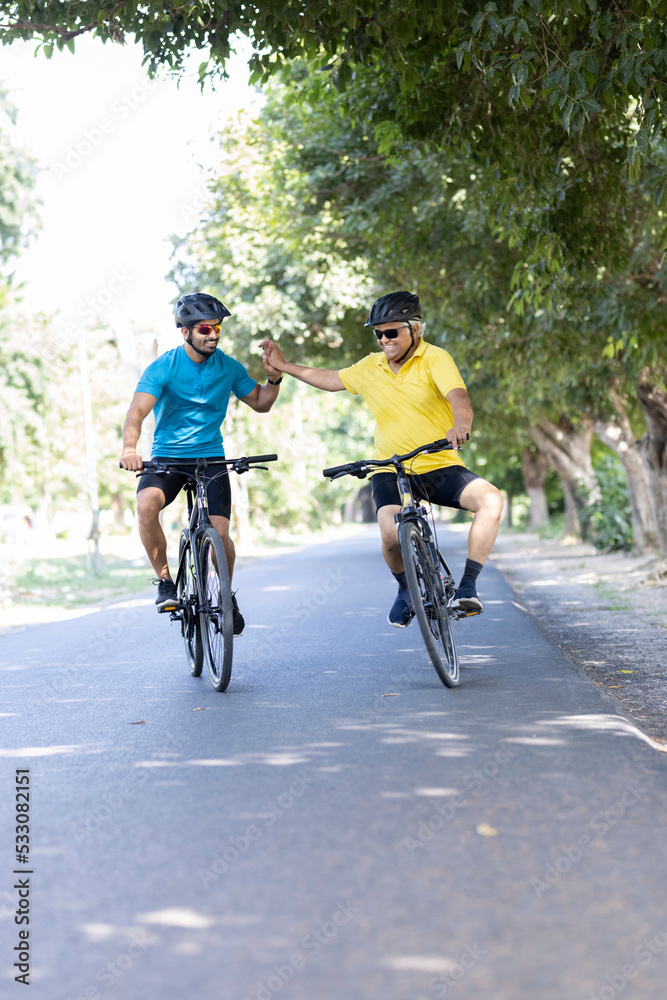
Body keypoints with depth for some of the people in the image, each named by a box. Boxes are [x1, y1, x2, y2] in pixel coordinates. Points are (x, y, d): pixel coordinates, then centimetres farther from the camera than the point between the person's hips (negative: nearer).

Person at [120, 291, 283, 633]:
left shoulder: (228, 367, 1)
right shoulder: (163, 367, -10)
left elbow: (260, 403, 13)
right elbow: (137, 412, -21)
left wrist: (274, 378, -8)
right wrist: (130, 449, -40)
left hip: (210, 457, 2)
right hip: (167, 457, -2)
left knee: (219, 532, -14)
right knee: (146, 504, -32)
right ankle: (165, 580, -12)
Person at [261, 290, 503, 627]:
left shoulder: (435, 359, -8)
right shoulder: (369, 367, 7)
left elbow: (458, 397, -26)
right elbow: (331, 379, 25)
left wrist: (461, 425, -48)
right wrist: (284, 366, 26)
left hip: (440, 466, -2)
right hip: (390, 470, 2)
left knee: (491, 499, -28)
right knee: (391, 533, -26)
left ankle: (467, 587, -18)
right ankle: (406, 589, 8)